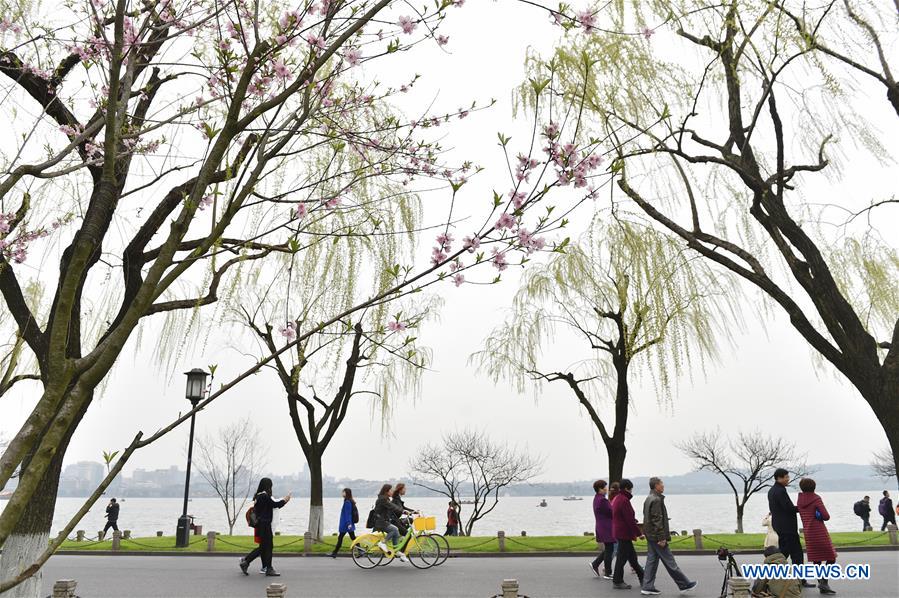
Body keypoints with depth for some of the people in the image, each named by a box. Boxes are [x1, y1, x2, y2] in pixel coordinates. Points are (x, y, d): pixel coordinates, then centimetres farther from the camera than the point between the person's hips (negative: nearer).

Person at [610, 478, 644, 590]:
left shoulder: (616, 499, 13)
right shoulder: (624, 500, -19)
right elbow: (630, 519, -21)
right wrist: (639, 533, -14)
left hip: (618, 531, 10)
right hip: (624, 533, -10)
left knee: (632, 556, 16)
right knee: (622, 557, -1)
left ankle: (642, 577, 24)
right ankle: (617, 582, 6)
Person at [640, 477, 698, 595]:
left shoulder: (648, 499, 14)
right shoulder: (657, 499, -17)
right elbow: (657, 520, -21)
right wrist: (662, 538, -19)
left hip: (650, 536, 10)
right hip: (656, 536, -10)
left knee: (651, 561, 11)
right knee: (669, 562, 2)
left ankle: (647, 587, 11)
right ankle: (684, 585, 13)